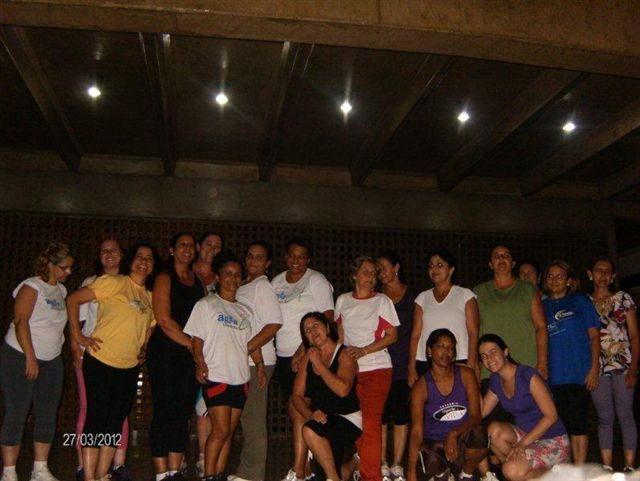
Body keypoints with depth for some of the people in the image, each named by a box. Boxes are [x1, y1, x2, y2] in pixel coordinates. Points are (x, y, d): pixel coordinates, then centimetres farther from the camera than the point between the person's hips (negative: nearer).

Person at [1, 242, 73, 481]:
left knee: (48, 413, 6)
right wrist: (30, 357, -21)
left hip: (51, 361, 7)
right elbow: (20, 321, -17)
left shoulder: (61, 290, 12)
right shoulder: (31, 287, -10)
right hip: (20, 357, -7)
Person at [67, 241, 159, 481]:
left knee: (116, 422, 10)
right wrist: (78, 336, -12)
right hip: (100, 362, -6)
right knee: (96, 418, -3)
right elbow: (73, 300, -8)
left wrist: (143, 350, 9)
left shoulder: (150, 297, 12)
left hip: (130, 367, 6)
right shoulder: (113, 282, -6)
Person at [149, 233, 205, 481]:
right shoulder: (165, 278, -3)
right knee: (164, 412, -4)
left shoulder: (199, 282, 15)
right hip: (165, 352, -5)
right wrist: (191, 344, -11)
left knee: (183, 413, 7)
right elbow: (164, 320, -11)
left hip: (190, 354, 6)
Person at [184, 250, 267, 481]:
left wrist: (260, 366, 4)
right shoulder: (205, 305, 3)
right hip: (215, 376, -5)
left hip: (240, 378, 5)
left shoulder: (245, 311, 18)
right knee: (221, 430, -9)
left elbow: (252, 342, 17)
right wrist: (200, 362, -17)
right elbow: (196, 337, -3)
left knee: (229, 432, 7)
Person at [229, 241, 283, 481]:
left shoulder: (262, 286, -7)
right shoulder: (242, 287, 18)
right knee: (246, 417, 12)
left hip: (257, 361, -8)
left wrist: (245, 348, -18)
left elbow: (274, 324, -16)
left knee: (253, 418, -4)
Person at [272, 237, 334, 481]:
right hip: (284, 355, 6)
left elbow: (327, 319, -12)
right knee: (296, 412, 12)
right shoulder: (277, 282, 13)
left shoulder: (317, 281, -5)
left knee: (298, 410, -11)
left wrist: (303, 350, -17)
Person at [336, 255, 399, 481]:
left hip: (377, 369, -3)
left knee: (371, 423, -10)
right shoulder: (343, 300, 10)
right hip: (349, 369, 3)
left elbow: (392, 335, -3)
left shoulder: (382, 301, 1)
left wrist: (363, 350, -13)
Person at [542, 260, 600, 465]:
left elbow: (594, 336, 2)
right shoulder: (542, 306, 13)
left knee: (577, 425, -1)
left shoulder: (580, 301, 6)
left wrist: (594, 369, -7)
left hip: (578, 373, -3)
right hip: (552, 376, 3)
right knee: (562, 424, 6)